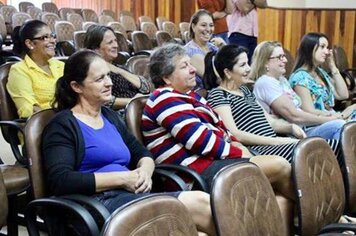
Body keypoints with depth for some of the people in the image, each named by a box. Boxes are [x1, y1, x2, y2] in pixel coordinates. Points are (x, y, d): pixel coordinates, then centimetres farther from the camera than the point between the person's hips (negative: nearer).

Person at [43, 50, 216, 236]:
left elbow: (142, 154, 24)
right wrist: (122, 178, -15)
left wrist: (145, 170, -2)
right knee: (196, 204, -24)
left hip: (134, 195, 7)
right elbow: (60, 181, -14)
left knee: (201, 201, -19)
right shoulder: (63, 125, -2)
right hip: (100, 202, -7)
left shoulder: (110, 116, 20)